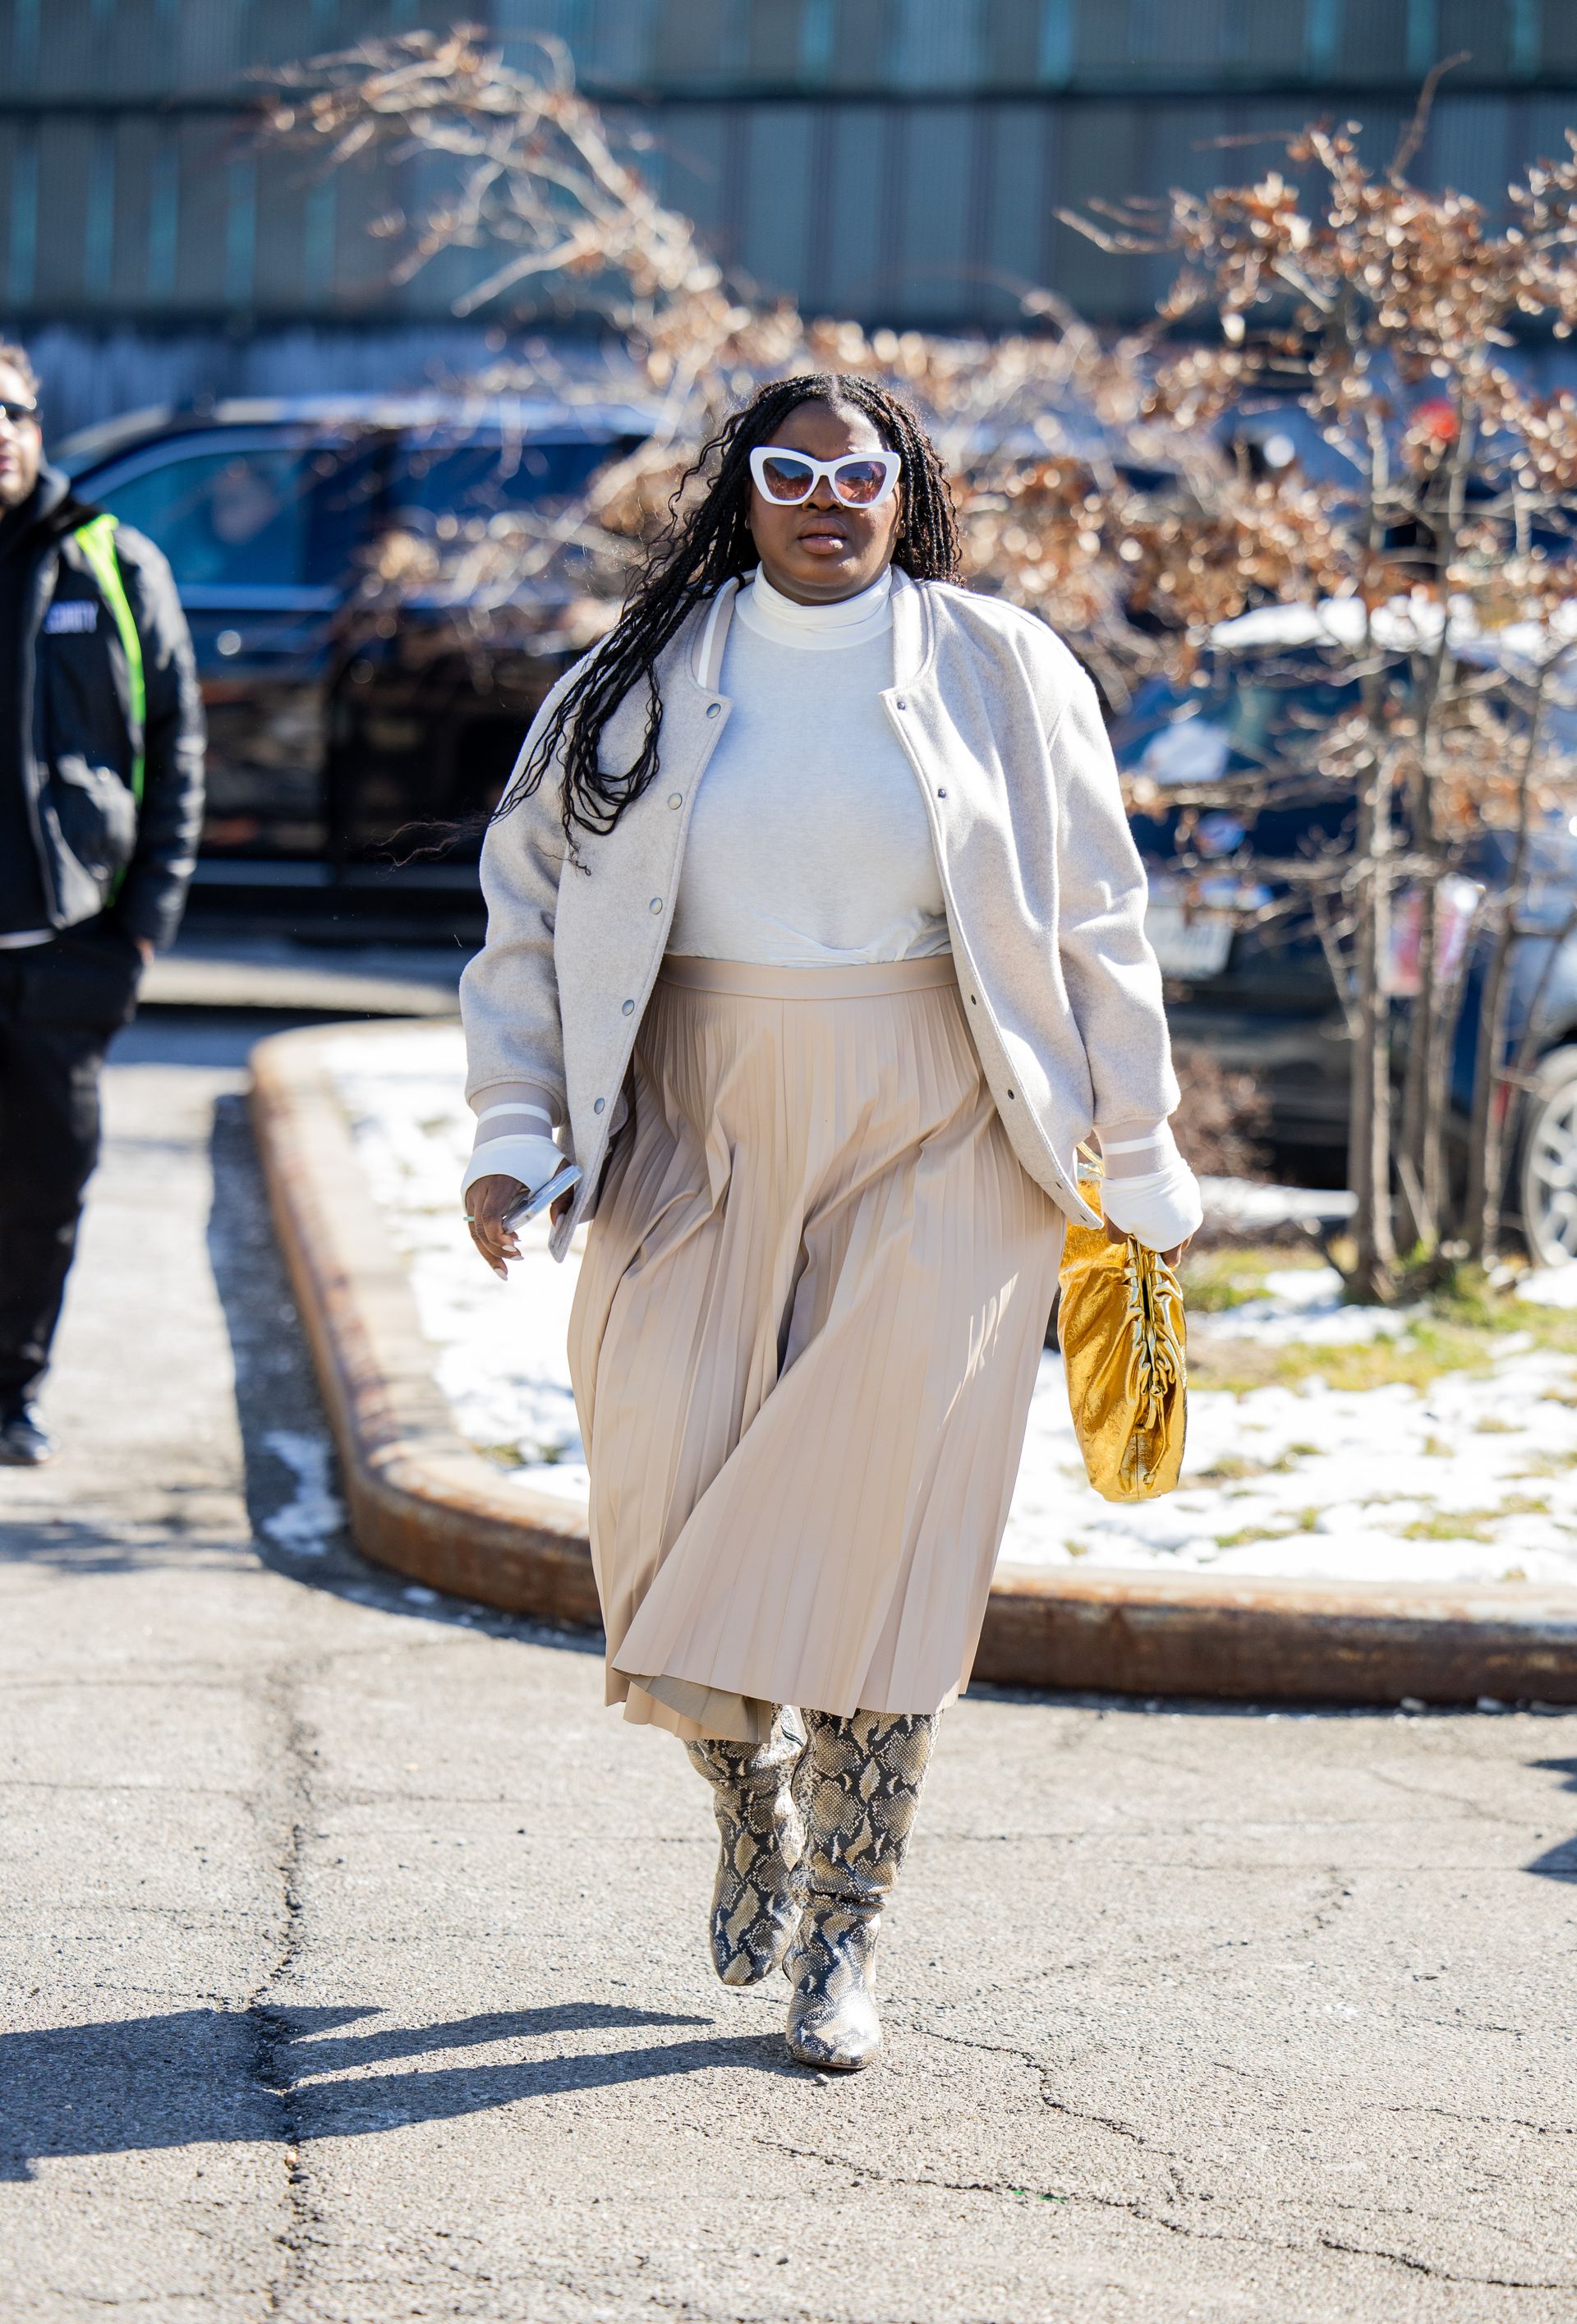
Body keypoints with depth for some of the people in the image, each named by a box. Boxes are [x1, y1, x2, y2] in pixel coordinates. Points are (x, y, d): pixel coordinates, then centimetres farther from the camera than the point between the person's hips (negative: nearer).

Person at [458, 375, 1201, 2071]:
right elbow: (532, 899, 9)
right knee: (667, 1490, -4)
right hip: (702, 1145, 2)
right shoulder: (646, 681, 6)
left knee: (881, 1523, -7)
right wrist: (512, 1129, -1)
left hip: (932, 1153, -2)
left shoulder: (998, 672, 3)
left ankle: (843, 1931, 3)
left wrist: (1140, 1164, 6)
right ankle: (752, 1803, 26)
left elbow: (1094, 927, 6)